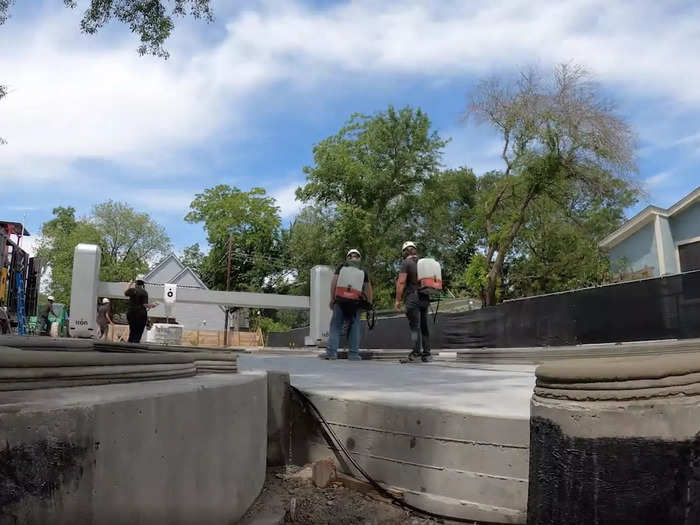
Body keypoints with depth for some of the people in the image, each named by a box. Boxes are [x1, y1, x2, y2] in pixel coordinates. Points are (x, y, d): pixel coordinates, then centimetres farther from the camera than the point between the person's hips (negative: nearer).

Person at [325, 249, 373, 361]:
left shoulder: (341, 267, 8)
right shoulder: (363, 271, 9)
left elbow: (333, 282, 1)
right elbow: (368, 289, 8)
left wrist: (332, 299, 3)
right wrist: (369, 303, 15)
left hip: (340, 301, 0)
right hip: (355, 303, 0)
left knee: (336, 326, 2)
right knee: (354, 327, 7)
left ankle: (331, 352, -6)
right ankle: (354, 354, 3)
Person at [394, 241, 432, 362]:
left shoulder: (406, 263, -4)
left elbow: (401, 282, -12)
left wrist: (397, 300, -9)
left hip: (412, 298, -6)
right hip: (425, 298, 6)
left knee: (414, 326, -7)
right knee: (424, 326, 10)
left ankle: (416, 352, -13)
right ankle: (427, 353, 9)